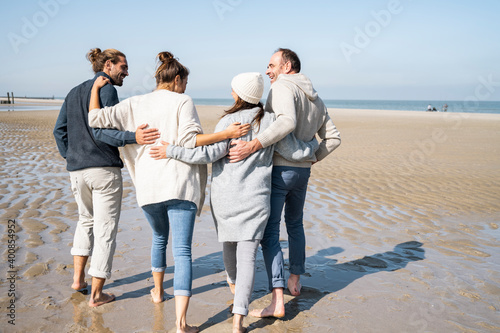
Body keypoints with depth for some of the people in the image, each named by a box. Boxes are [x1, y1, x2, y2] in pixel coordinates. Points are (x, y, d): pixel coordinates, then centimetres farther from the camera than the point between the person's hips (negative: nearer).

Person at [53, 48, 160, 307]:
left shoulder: (74, 93, 16)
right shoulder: (107, 90, -8)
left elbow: (59, 131, 15)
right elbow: (100, 131, -20)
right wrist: (133, 138, -31)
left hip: (77, 170, 8)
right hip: (104, 169, -7)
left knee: (86, 220, 27)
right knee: (105, 229, 2)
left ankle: (78, 278, 27)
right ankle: (96, 294, 8)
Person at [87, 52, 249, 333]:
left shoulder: (134, 104, 10)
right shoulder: (182, 102, -1)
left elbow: (96, 119, 4)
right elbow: (188, 140, -12)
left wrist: (96, 88, 18)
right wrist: (226, 134, -14)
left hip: (148, 185, 5)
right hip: (179, 184, -4)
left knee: (160, 237, 30)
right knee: (182, 250, -4)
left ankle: (158, 290, 45)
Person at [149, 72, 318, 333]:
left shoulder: (230, 121, -10)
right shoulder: (271, 121, -2)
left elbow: (211, 153, -18)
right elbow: (296, 151, 4)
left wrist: (171, 151, -12)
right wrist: (315, 144, 25)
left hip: (225, 196, 0)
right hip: (255, 198, 1)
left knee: (229, 243, 25)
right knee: (247, 256, 0)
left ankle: (234, 282, 53)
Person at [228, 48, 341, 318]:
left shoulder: (282, 86, -11)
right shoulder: (315, 98, 15)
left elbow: (287, 122, -31)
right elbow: (333, 138, 14)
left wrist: (252, 145, -33)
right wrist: (311, 158, 13)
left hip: (276, 168, -8)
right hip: (302, 171, 8)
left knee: (269, 232, -5)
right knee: (295, 224, 25)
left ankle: (278, 301, -9)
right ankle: (295, 280, 40)